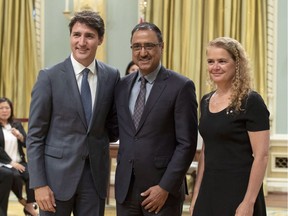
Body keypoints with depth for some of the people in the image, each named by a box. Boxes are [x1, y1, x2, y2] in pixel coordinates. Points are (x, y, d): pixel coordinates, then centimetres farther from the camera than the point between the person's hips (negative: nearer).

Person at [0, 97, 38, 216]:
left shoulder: (17, 124, 14)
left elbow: (27, 144, 7)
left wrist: (20, 136, -14)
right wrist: (11, 162, -18)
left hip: (19, 162, 4)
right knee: (15, 175, -34)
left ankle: (29, 206, -16)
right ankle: (21, 199, -7)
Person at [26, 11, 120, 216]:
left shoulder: (112, 76, 3)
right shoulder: (49, 77, -6)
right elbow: (35, 135, -6)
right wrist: (39, 184, -10)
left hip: (96, 174, 3)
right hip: (57, 174, -3)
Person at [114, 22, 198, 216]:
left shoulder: (181, 87, -7)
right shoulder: (123, 85, 10)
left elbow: (187, 143, -10)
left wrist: (165, 187, -14)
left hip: (163, 188, -5)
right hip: (125, 187, 5)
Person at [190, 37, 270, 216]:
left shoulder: (251, 102, -11)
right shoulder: (206, 101, 9)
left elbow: (261, 156, -14)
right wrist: (196, 194, 11)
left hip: (239, 193, -6)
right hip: (209, 191, 6)